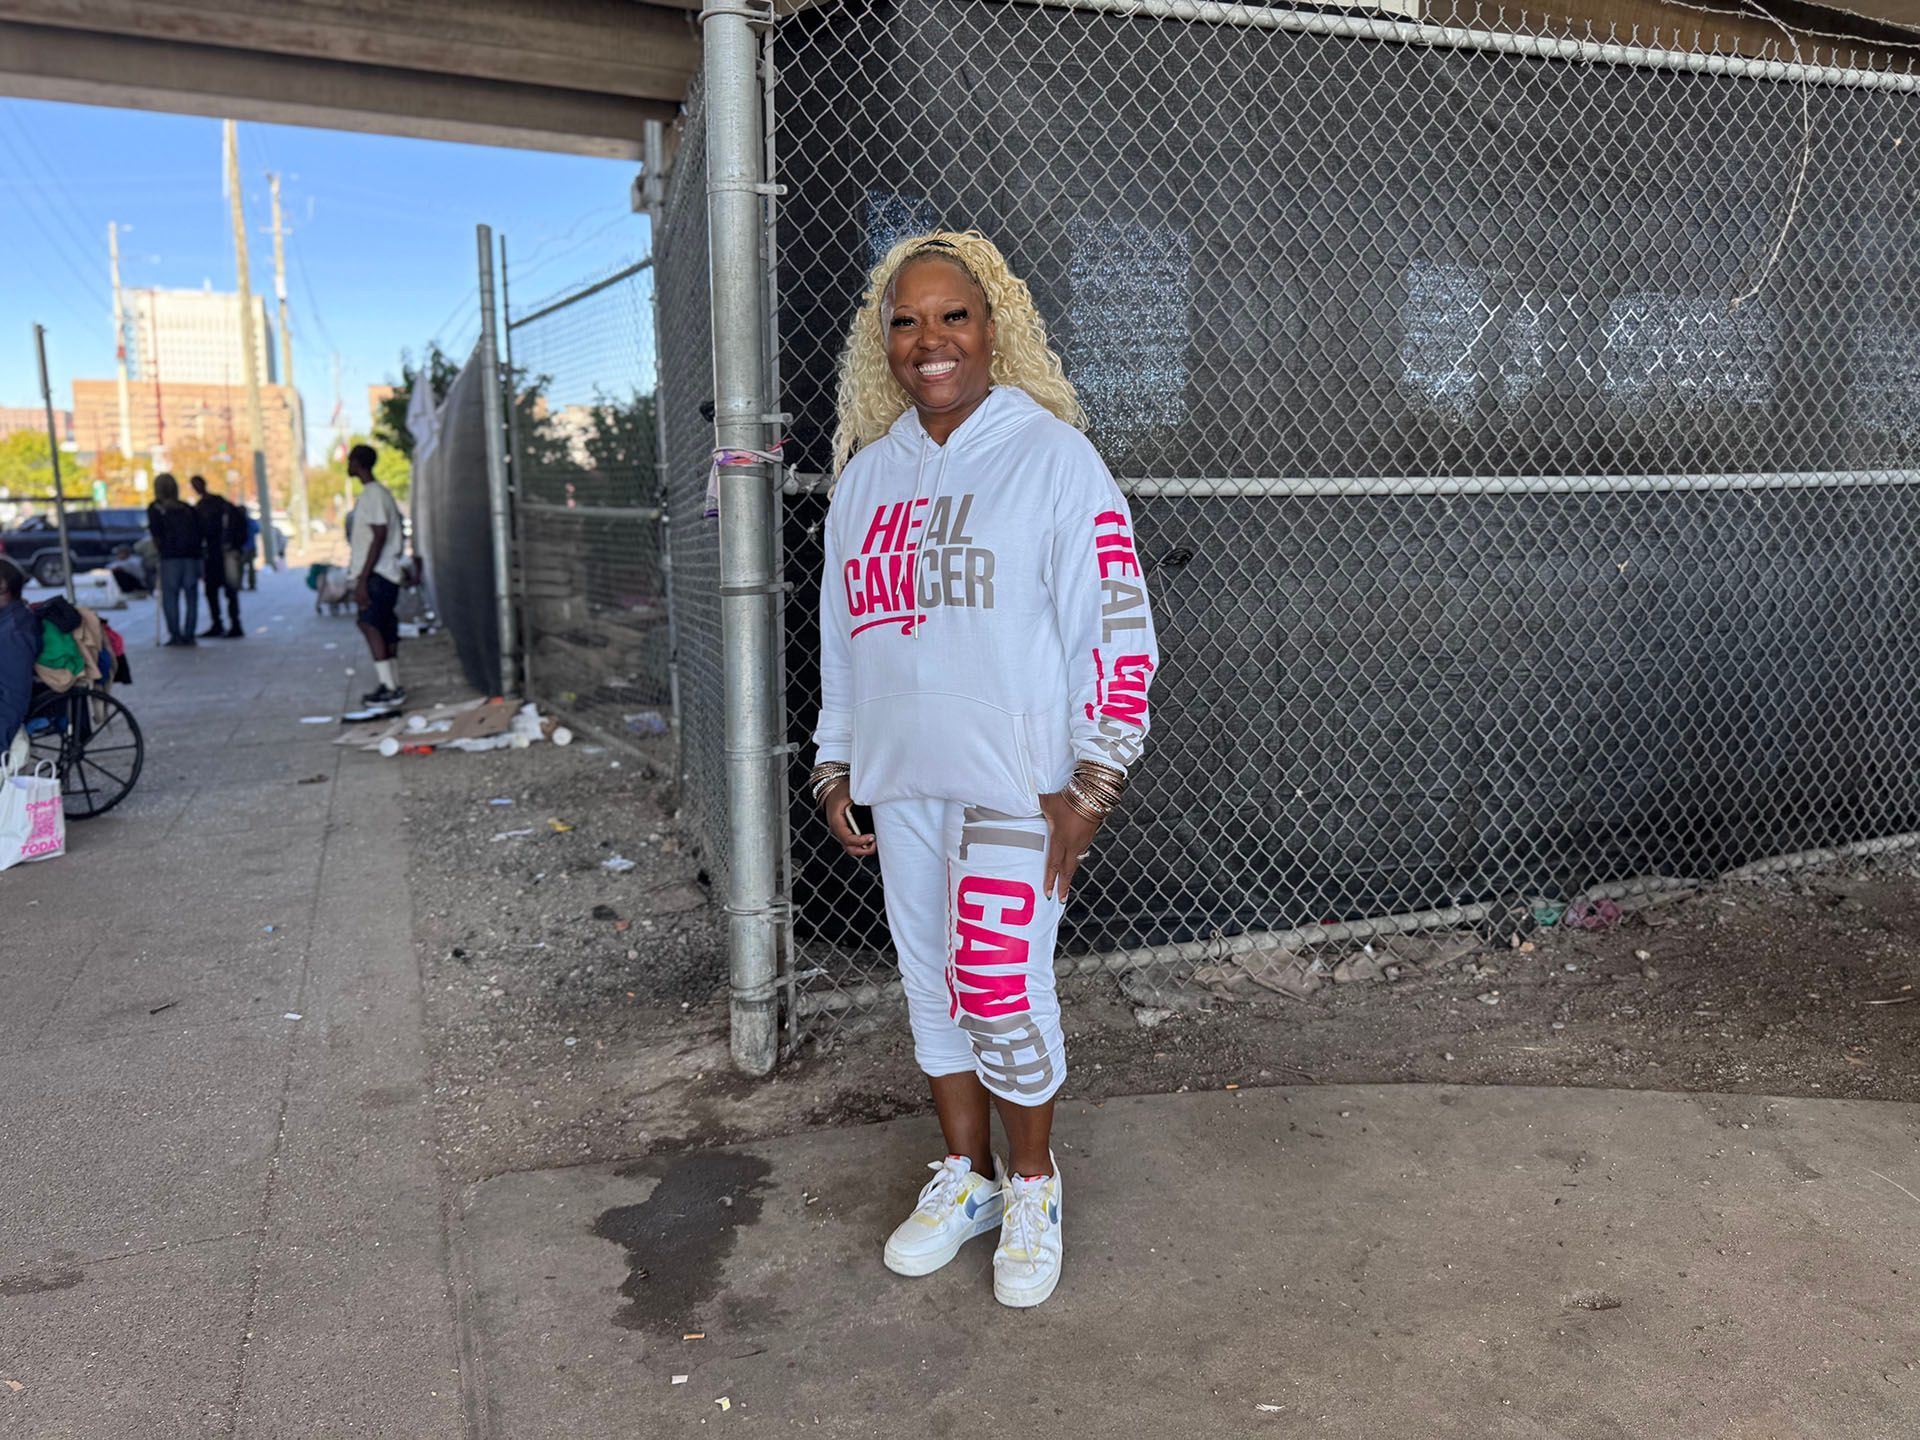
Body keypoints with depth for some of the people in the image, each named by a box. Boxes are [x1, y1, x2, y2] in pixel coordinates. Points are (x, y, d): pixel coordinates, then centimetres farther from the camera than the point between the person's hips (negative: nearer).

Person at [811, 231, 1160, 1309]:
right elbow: (843, 627, 18)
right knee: (932, 985, 13)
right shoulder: (870, 470, 11)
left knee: (1003, 991, -4)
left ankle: (1032, 1186, 21)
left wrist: (1087, 786, -14)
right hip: (900, 777, 6)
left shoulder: (1052, 455, -6)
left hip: (1015, 776, -5)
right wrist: (837, 764, 16)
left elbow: (1117, 626, -9)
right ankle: (965, 1176, 31)